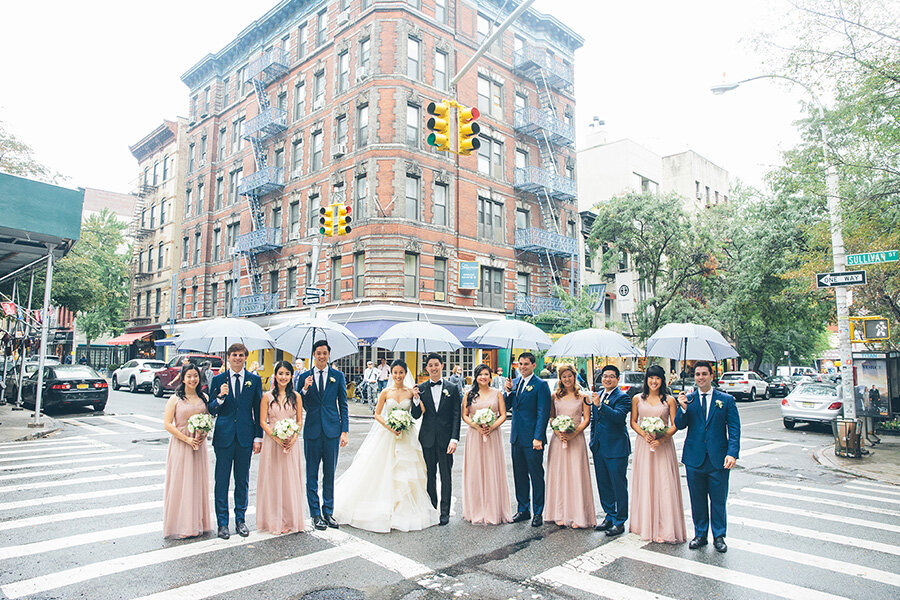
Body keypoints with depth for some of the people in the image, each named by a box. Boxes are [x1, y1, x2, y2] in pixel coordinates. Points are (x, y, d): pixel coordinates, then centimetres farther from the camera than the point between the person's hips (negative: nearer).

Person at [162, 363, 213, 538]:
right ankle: (181, 524, 10)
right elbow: (168, 424, -9)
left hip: (199, 445, 4)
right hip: (180, 445, -4)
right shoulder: (175, 399, -5)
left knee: (198, 482, 9)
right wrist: (187, 439, -15)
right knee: (180, 483, 0)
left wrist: (204, 434, -6)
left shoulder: (203, 397, 7)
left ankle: (197, 522, 21)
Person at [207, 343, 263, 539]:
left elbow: (258, 411, 5)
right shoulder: (218, 380, 3)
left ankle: (240, 520, 23)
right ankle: (222, 522, 17)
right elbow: (211, 410, 3)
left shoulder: (255, 380, 4)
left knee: (243, 481, 10)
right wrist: (221, 397, -18)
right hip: (224, 436, 0)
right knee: (221, 480, 5)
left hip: (245, 437, 1)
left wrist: (258, 437, 2)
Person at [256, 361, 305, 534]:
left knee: (291, 480, 5)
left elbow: (299, 421, 7)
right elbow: (263, 422, -2)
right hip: (272, 442, -1)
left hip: (291, 443, 1)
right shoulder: (267, 396, 1)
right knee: (273, 480, 4)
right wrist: (277, 438, -14)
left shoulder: (296, 396, 5)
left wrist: (293, 438, -10)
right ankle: (275, 520, 15)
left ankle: (291, 520, 18)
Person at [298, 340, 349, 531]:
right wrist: (305, 390, -16)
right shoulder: (305, 377, 3)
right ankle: (316, 514, 18)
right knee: (312, 475, 7)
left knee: (330, 474, 9)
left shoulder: (338, 376, 3)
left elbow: (343, 405, 4)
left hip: (332, 431, 0)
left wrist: (344, 431, -2)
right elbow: (301, 407, 3)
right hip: (312, 431, 0)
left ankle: (328, 512, 21)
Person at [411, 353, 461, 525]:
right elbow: (416, 416, 2)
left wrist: (454, 439, -10)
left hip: (445, 438, -1)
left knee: (446, 475, 4)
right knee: (430, 475, 11)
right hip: (427, 438, 2)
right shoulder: (420, 389, 4)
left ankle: (445, 512, 14)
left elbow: (456, 416, -2)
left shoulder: (452, 389, 1)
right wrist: (416, 399, -15)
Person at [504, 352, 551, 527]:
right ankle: (523, 510, 27)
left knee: (536, 476, 4)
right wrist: (509, 391, -4)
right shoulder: (515, 382, 11)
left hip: (532, 439, -6)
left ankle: (538, 513, 16)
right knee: (519, 475, 14)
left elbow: (543, 413, -12)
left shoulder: (541, 385, -9)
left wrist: (538, 437, -17)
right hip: (516, 437, 6)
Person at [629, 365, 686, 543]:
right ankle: (645, 525, 17)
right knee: (644, 484, 5)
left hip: (663, 445, -1)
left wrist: (661, 438, -15)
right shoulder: (637, 399, 5)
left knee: (664, 484, -3)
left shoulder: (669, 400, 1)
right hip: (643, 444, 2)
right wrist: (644, 434, -9)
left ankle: (667, 529, 5)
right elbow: (633, 422, 9)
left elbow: (675, 425, -1)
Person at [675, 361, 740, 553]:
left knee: (718, 499, 9)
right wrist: (683, 408, -20)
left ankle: (719, 536, 26)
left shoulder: (726, 400, 1)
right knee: (697, 499, 11)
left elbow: (734, 429, -1)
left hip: (718, 458, -1)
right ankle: (700, 535, 26)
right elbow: (679, 425, -2)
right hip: (694, 458, 1)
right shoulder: (688, 399, 4)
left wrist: (732, 453, -12)